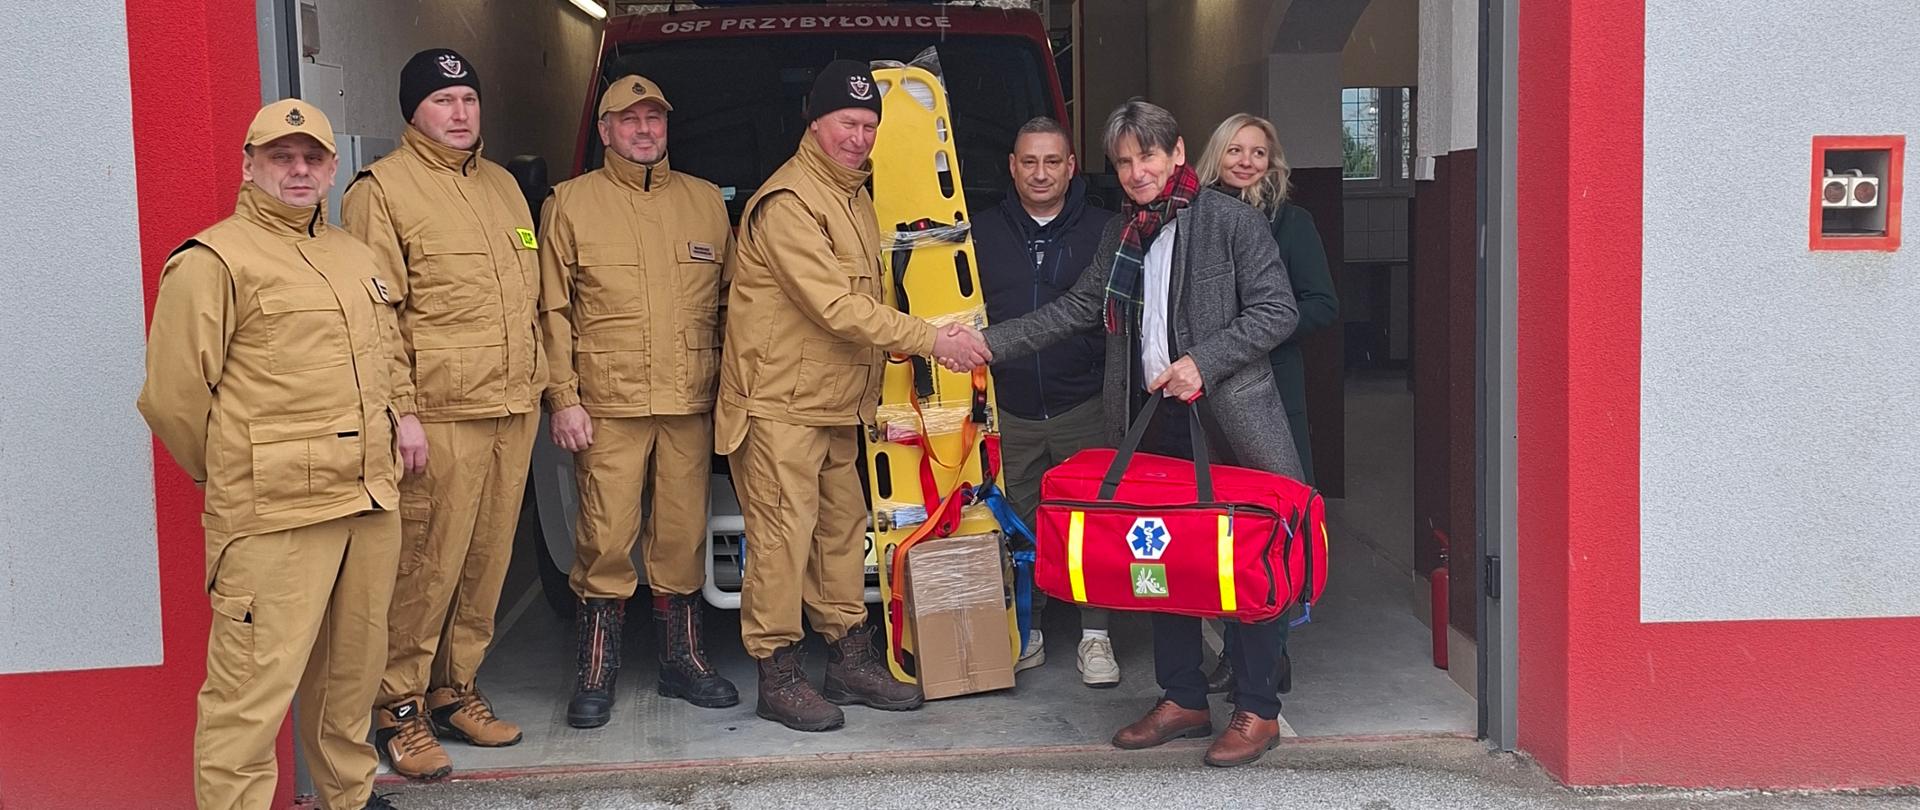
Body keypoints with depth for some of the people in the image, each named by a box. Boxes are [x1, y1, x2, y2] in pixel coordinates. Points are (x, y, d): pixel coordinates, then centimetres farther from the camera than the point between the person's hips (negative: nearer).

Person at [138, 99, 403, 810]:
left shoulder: (356, 257, 17)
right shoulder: (213, 260, -6)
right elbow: (172, 396, -8)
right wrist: (234, 477, 2)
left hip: (370, 502, 7)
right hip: (273, 515, -7)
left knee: (354, 665, 18)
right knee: (255, 684, -6)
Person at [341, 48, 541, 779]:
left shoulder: (502, 185, 18)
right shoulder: (382, 189, -4)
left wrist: (536, 386, 17)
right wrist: (400, 411, -15)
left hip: (513, 409, 7)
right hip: (440, 416, -7)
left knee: (487, 564, 11)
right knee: (426, 570, -4)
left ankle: (456, 690, 24)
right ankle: (399, 709, 9)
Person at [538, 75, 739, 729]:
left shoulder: (706, 202, 15)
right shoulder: (571, 203, 6)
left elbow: (727, 300, 17)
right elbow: (554, 311, 2)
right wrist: (563, 397, -5)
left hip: (691, 404, 3)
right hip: (608, 405, -3)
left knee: (684, 535, 6)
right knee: (606, 539, -4)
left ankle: (682, 659, 20)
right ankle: (596, 674, 8)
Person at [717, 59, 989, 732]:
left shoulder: (855, 197, 16)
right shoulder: (787, 202, -16)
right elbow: (837, 307, -23)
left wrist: (870, 392, 16)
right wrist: (931, 340, -23)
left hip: (835, 404, 9)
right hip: (779, 404, -9)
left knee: (842, 528, 13)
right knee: (783, 536, -6)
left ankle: (851, 657, 22)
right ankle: (778, 677, 1)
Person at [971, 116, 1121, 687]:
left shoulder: (1104, 232, 4)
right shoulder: (984, 234, 9)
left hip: (1084, 408, -1)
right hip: (1011, 412, 2)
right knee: (1020, 527, 7)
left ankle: (1094, 637, 14)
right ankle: (1027, 633, 20)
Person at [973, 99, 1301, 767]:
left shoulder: (1231, 220, -5)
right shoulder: (1121, 233, 15)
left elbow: (1276, 310, -7)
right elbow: (1074, 311, 17)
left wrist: (1203, 362, -16)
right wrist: (990, 342, 8)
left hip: (1226, 419, -6)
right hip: (1152, 421, 6)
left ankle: (1258, 711, 11)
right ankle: (1183, 699, 23)